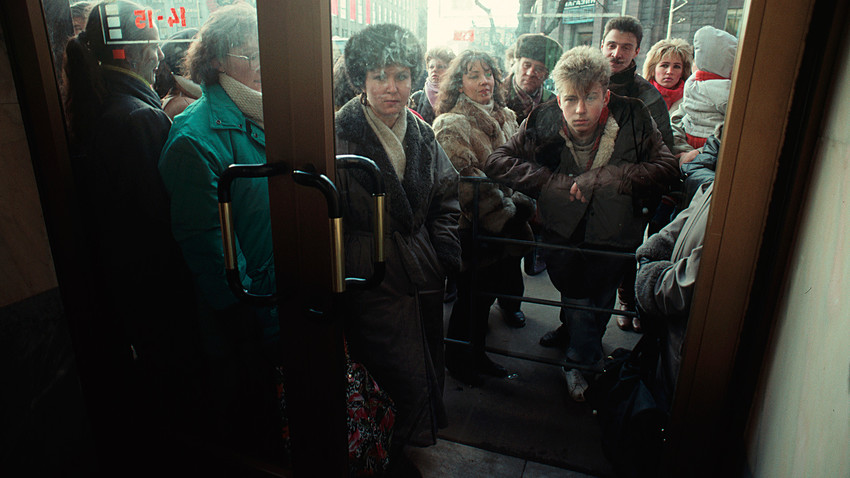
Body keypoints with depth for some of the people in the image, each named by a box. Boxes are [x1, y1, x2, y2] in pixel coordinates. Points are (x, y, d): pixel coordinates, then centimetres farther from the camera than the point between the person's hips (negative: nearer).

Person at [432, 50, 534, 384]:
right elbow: (466, 182, -20)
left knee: (486, 290, 17)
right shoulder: (451, 125, -13)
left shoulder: (506, 117, 11)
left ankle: (476, 354, 35)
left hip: (501, 227, 7)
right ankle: (458, 359, 27)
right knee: (473, 294, 5)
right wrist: (506, 214, -16)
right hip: (473, 229, -7)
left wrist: (520, 203, 3)